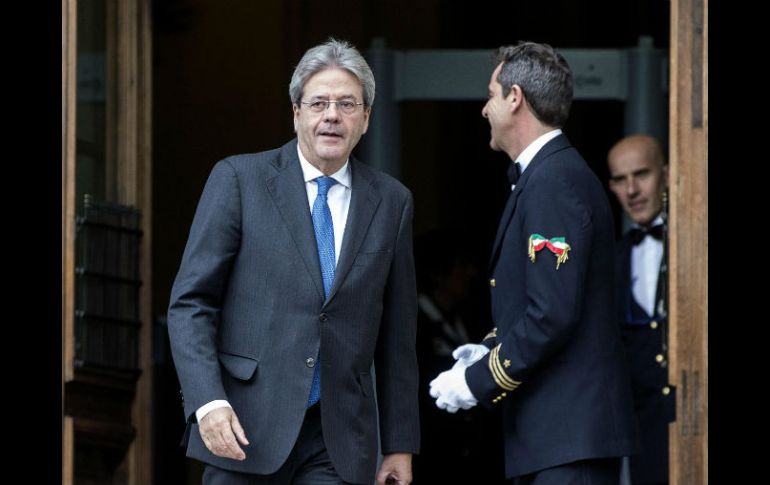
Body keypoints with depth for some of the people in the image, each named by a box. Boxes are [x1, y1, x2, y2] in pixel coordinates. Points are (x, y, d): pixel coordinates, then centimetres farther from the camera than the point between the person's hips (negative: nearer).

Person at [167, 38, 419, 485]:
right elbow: (190, 302, -2)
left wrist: (401, 444, 11)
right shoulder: (239, 179, 2)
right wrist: (208, 401, -15)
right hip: (247, 430, -2)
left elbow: (397, 334, 13)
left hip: (339, 445, 2)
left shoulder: (391, 202, 10)